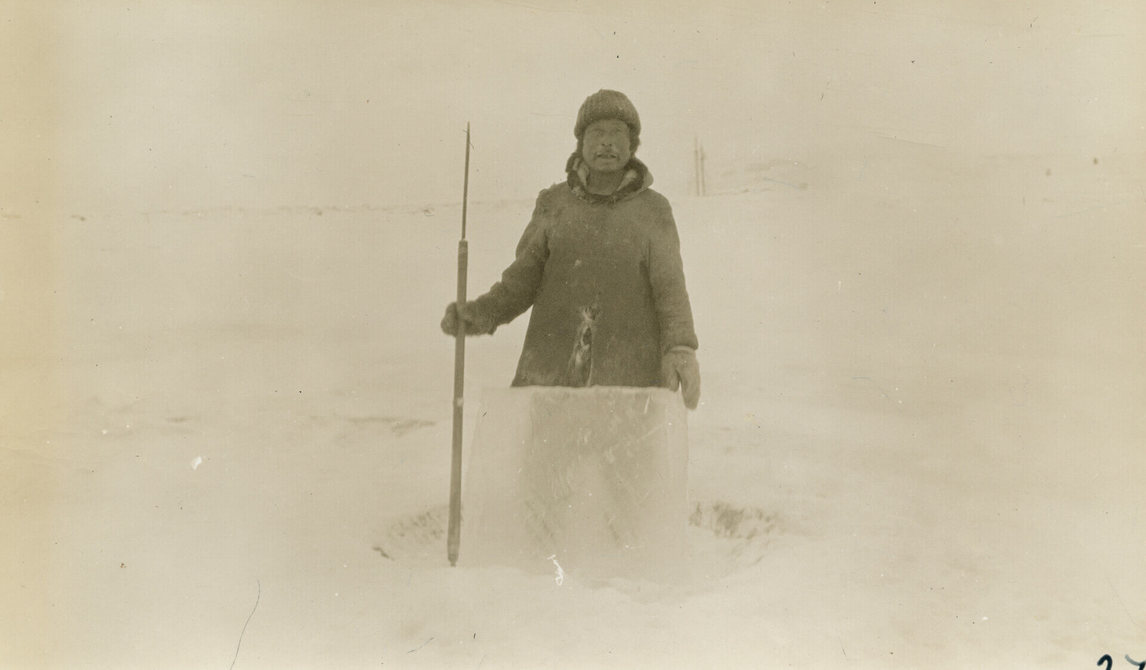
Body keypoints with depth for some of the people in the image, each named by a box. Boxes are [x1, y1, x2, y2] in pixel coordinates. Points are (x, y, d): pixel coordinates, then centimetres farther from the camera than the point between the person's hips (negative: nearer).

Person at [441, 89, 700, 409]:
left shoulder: (653, 211, 5)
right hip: (552, 372, 2)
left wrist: (682, 349, -21)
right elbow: (524, 279, 9)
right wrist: (480, 314, -9)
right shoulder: (554, 204, 10)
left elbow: (669, 288, -3)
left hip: (626, 373, -1)